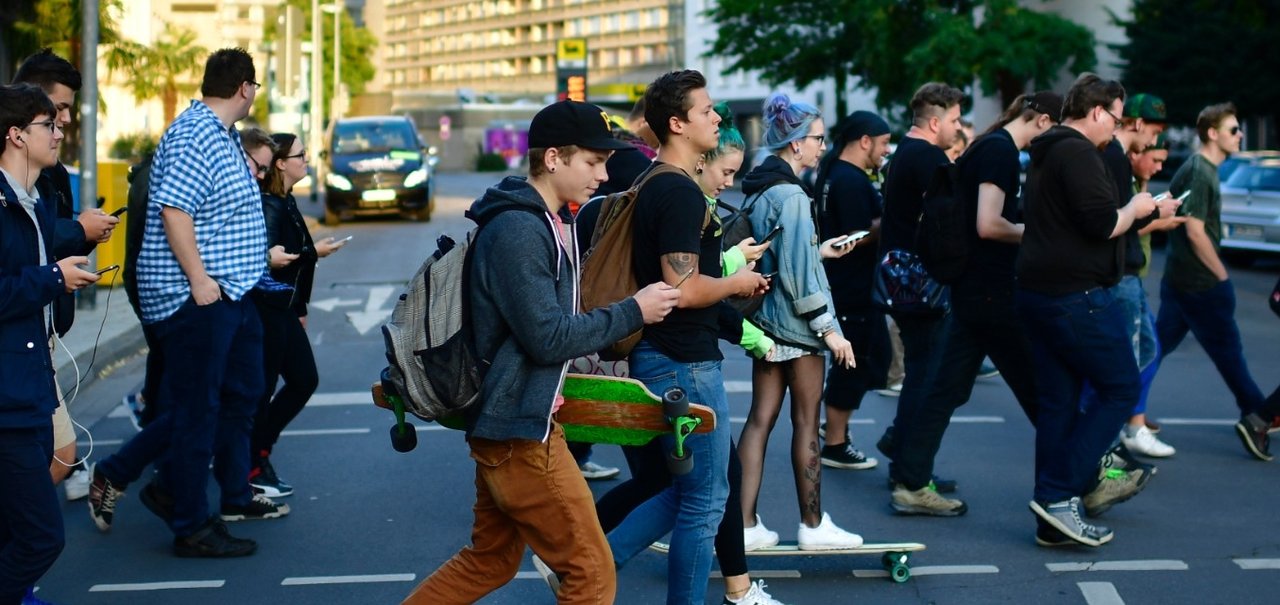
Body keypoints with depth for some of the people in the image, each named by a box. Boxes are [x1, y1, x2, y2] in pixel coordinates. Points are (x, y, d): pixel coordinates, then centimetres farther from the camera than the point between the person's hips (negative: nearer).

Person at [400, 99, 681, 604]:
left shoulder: (545, 223, 12)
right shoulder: (518, 230, -19)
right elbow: (548, 337, -22)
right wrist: (633, 312, -15)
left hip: (506, 422, 10)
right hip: (520, 430, -10)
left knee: (489, 562, 20)